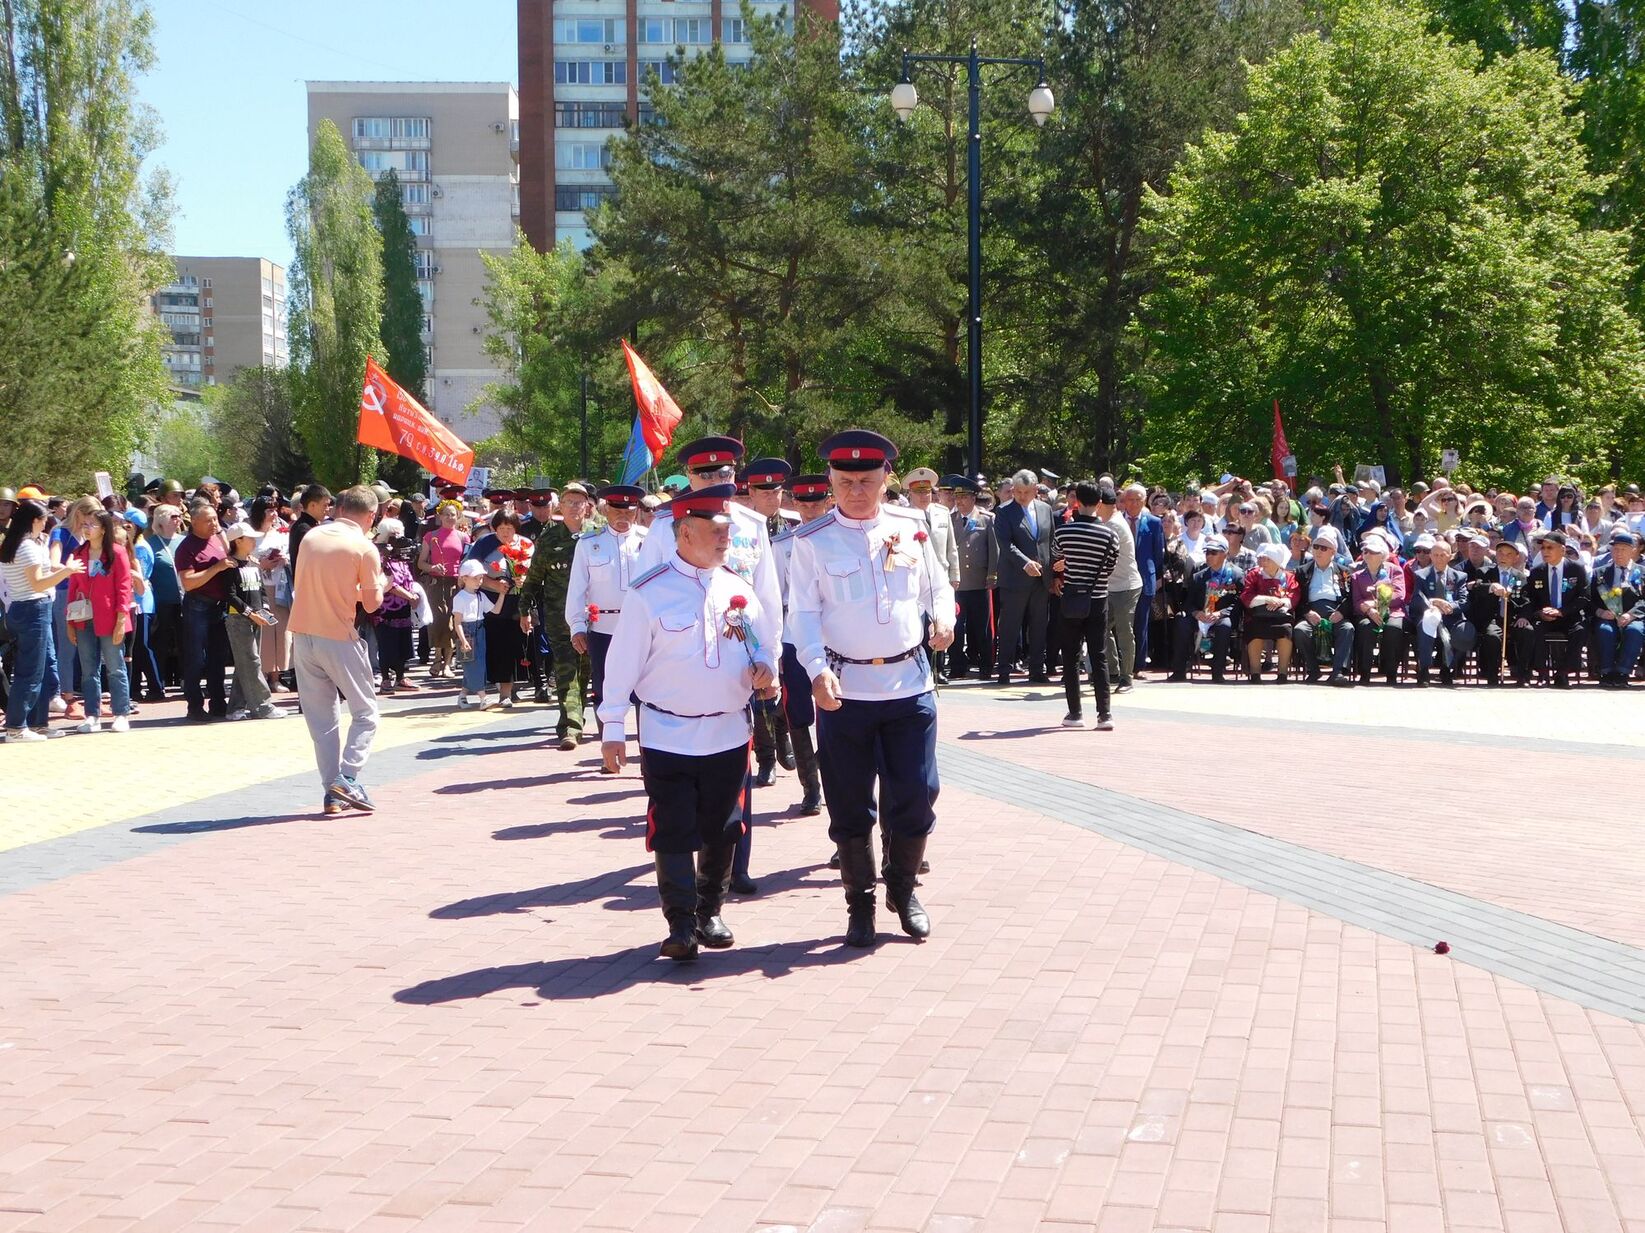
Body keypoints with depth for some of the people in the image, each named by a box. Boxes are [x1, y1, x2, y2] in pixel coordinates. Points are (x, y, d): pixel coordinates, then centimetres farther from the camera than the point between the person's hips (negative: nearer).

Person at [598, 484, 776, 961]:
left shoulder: (737, 586, 4)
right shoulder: (649, 593, -10)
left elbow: (763, 641, 15)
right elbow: (623, 663, -7)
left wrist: (765, 666, -8)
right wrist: (612, 729, -7)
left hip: (729, 734, 5)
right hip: (668, 737, -4)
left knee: (720, 831, 12)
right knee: (674, 833, -3)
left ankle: (709, 913, 26)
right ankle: (681, 926, 3)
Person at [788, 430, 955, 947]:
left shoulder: (911, 527, 5)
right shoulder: (812, 540, -3)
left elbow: (937, 583, 16)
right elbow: (804, 613, -7)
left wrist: (943, 615, -6)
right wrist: (817, 670, -21)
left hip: (910, 685, 2)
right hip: (844, 689, -2)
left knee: (916, 795, 4)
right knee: (850, 806, 6)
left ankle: (903, 889, 26)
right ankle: (860, 903, 21)